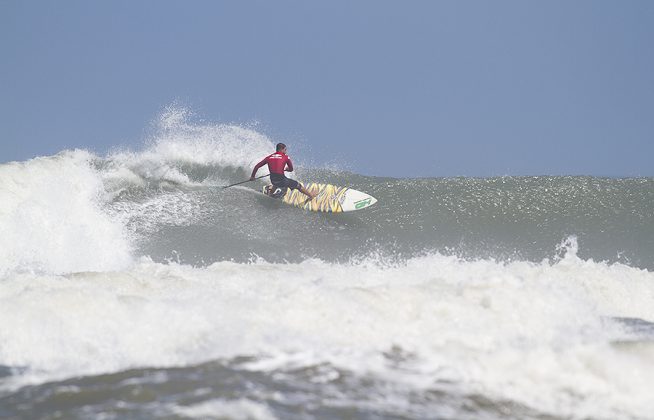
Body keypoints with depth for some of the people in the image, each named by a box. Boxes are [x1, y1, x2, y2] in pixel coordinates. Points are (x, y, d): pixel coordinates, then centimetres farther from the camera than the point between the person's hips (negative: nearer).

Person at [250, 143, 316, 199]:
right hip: (281, 180, -4)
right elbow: (291, 169, 10)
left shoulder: (269, 157, 9)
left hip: (273, 181, 4)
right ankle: (312, 196, 27)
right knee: (298, 185, 18)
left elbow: (256, 166, 8)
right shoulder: (286, 157, 0)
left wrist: (252, 176, 20)